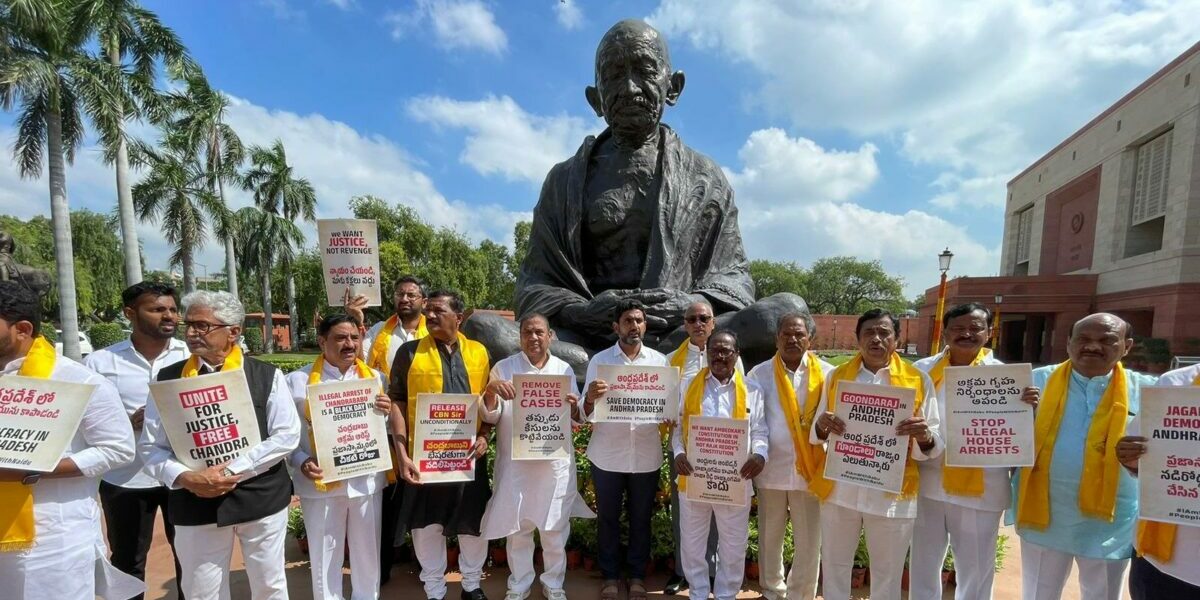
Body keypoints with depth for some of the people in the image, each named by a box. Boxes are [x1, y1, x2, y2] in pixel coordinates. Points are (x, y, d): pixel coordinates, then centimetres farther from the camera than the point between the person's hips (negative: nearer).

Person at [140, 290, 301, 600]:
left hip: (260, 498, -1)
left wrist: (232, 471, -16)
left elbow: (287, 436, -9)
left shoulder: (266, 375, -3)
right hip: (195, 502, 2)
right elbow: (150, 446, 2)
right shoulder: (168, 378, 3)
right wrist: (186, 478, -15)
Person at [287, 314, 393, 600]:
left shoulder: (376, 378, 2)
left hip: (366, 481, 2)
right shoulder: (298, 381, -5)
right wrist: (302, 463, -18)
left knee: (368, 552, 16)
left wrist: (386, 413, -15)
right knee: (324, 557, 13)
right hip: (321, 483, -2)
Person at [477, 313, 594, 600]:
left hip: (555, 462, 1)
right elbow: (491, 415, -4)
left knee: (555, 528, 11)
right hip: (515, 462, -1)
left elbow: (579, 416, 7)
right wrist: (491, 389, -24)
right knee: (517, 527, 11)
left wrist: (574, 406, -16)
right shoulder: (504, 368, -1)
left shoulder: (564, 369, 4)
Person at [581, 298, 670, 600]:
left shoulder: (660, 361, 2)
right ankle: (610, 575, 30)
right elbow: (586, 414, -6)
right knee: (608, 518, 12)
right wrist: (590, 398, -29)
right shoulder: (599, 360, -2)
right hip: (607, 455, -1)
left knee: (641, 518, 14)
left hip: (646, 455, 1)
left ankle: (637, 575, 32)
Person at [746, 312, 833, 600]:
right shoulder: (759, 374, 1)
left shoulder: (828, 374, 0)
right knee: (770, 537, 14)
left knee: (809, 542, 8)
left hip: (810, 469, 0)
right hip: (771, 469, 1)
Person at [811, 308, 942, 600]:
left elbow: (935, 446, -3)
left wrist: (924, 437, -25)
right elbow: (816, 435, 6)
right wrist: (822, 425, -17)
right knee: (834, 568, 15)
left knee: (887, 576, 15)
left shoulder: (918, 380, -2)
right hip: (839, 490, 2)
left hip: (892, 495, -1)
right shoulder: (837, 376, 3)